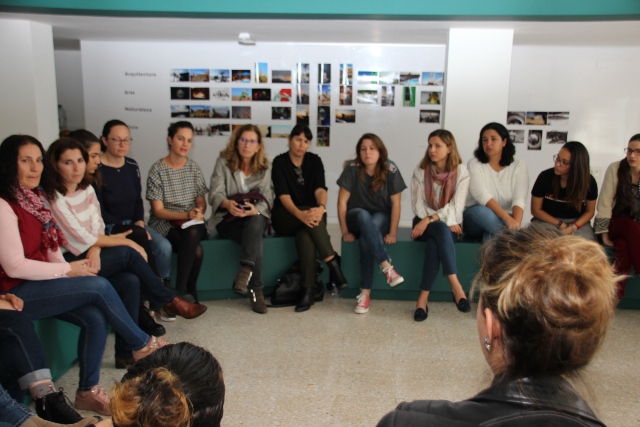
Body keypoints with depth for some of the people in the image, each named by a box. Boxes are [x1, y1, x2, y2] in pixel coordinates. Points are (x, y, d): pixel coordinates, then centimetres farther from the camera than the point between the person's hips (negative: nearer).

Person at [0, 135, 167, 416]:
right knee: (100, 287, -20)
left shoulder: (36, 197, 9)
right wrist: (68, 270, -15)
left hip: (39, 283, 8)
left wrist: (69, 268, -7)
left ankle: (88, 391, 0)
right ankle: (142, 344, -1)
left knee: (95, 317, -14)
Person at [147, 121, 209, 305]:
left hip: (192, 225, 3)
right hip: (165, 224, -3)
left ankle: (180, 292, -25)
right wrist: (187, 215, -21)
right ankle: (190, 294, -16)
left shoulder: (194, 167, 7)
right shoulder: (158, 170, -5)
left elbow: (202, 202, 8)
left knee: (192, 233, -34)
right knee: (196, 250, -32)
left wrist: (198, 212, -15)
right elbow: (158, 211, -8)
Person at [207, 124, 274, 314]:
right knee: (255, 238, -32)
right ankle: (256, 290, -32)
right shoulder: (223, 162, 3)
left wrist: (255, 209, -28)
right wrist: (227, 204, -33)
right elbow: (215, 194, -8)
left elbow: (267, 198, -4)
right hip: (228, 219, -1)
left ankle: (245, 270, -48)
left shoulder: (265, 167, 8)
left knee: (255, 223, -37)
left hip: (256, 217, 2)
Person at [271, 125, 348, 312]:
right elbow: (283, 195, -21)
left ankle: (308, 290, -33)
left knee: (305, 236, -35)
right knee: (308, 218, -36)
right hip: (285, 218, -1)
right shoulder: (279, 162, -7)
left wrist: (321, 207, -40)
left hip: (310, 214, 1)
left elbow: (320, 189, -15)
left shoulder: (314, 160, 1)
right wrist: (300, 214, -41)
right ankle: (332, 262, -34)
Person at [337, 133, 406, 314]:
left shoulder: (390, 170, -12)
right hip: (357, 218, 0)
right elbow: (342, 202, -11)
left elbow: (396, 204, -10)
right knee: (364, 215, -37)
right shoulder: (352, 169, -14)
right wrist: (345, 231, -14)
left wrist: (392, 233, -16)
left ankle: (366, 291, -31)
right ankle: (386, 266, -46)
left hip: (381, 219, 0)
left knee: (367, 238, -34)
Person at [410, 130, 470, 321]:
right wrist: (444, 222, -17)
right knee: (441, 229, -36)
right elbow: (418, 205, -6)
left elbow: (456, 207, -14)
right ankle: (456, 286, -43)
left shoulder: (461, 172, -5)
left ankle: (423, 297, -38)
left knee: (434, 242, -35)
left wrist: (431, 219, -27)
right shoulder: (420, 170, -1)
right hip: (425, 223, 0)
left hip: (450, 225, 0)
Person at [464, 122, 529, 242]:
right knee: (482, 211, -38)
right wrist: (507, 218, -38)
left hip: (504, 220, 1)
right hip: (475, 216, 0)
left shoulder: (518, 166, -2)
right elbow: (482, 196, -24)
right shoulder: (474, 164, -8)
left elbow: (519, 200, -14)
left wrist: (516, 223, -35)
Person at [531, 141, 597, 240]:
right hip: (548, 220, -1)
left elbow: (589, 211, 3)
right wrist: (560, 224, -12)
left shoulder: (589, 182, -9)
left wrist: (572, 227, -15)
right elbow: (536, 210, -4)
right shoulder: (545, 177, -15)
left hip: (578, 222, 2)